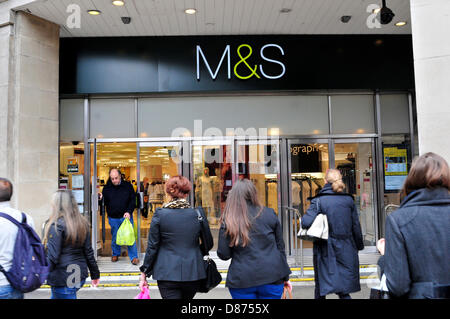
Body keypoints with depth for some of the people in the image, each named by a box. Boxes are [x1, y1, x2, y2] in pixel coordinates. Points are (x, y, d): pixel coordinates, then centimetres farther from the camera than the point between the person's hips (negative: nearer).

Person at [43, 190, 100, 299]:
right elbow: (88, 251, 9)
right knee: (55, 296, 23)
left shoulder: (57, 225, -14)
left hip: (63, 279, -7)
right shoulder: (82, 223, 6)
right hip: (80, 276, 7)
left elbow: (52, 256, -18)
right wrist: (95, 274, 16)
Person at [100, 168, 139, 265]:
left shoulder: (128, 186, -2)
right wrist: (101, 198, -15)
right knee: (115, 237, 14)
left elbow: (133, 200, 0)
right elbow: (105, 202, 7)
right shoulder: (107, 188, 1)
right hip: (113, 218, 2)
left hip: (126, 216, -1)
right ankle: (115, 254, 34)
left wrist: (129, 212, -12)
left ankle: (133, 256, 10)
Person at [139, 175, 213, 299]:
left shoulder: (159, 215, -8)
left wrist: (144, 273, 6)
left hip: (167, 274, -2)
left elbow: (152, 247, -4)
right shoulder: (198, 213, -3)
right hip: (193, 273, 3)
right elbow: (208, 242, 7)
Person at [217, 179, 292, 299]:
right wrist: (285, 277, 15)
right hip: (271, 277, 2)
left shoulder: (228, 221, -5)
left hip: (242, 281, -1)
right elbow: (280, 247, 6)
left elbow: (223, 255, -4)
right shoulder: (269, 214, 0)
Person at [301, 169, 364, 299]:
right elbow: (356, 226, 6)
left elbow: (306, 222, -21)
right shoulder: (348, 199, 1)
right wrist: (359, 245, 18)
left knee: (320, 289, 12)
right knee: (344, 291, 12)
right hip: (346, 249, 3)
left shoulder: (318, 200, -9)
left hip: (325, 250, -3)